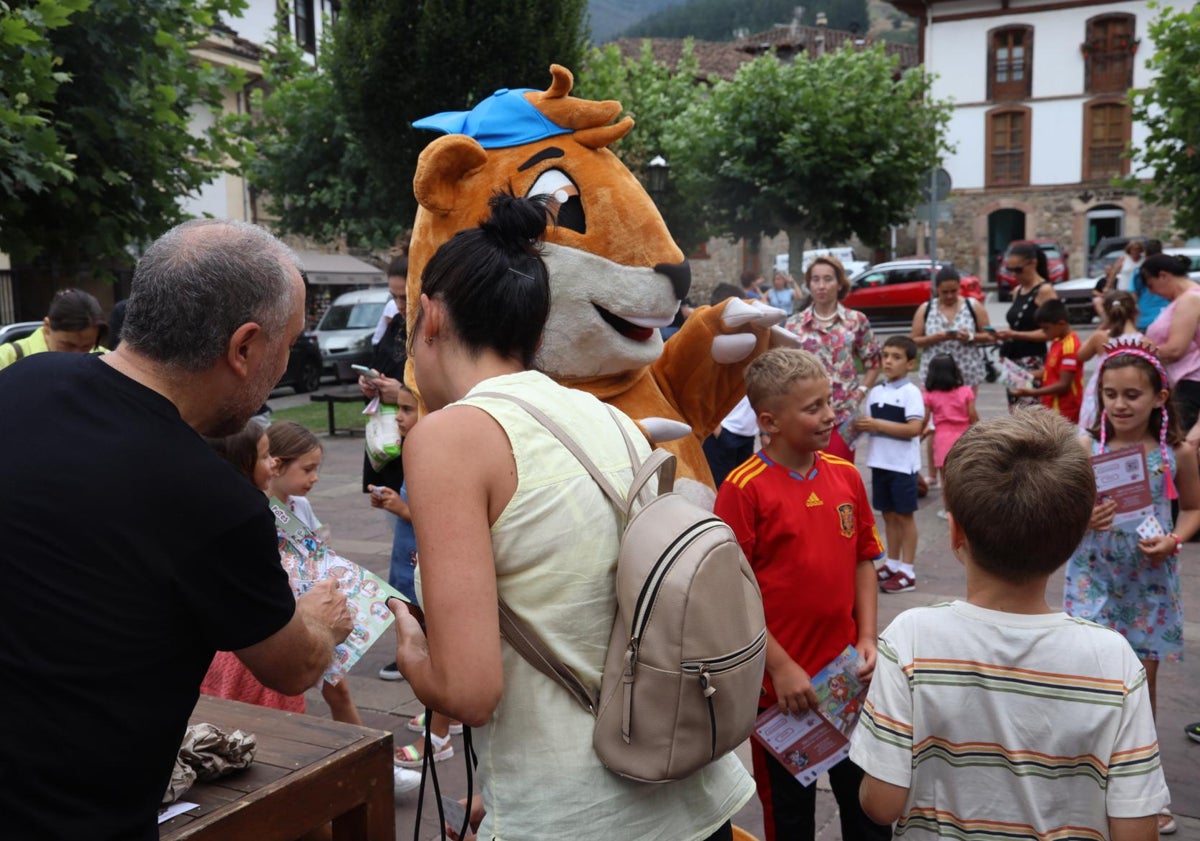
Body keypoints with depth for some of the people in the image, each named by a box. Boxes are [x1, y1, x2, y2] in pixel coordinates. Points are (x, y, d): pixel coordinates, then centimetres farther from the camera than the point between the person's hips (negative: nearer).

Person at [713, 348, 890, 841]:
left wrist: (867, 638, 0)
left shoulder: (845, 475, 1)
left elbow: (863, 559, 9)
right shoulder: (745, 487, -16)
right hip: (782, 684, -5)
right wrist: (781, 667, -15)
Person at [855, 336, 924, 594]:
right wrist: (862, 426, -7)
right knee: (888, 514, 13)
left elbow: (914, 428, -19)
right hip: (880, 462, 6)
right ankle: (892, 564, 24)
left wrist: (878, 425, -20)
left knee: (904, 515, 2)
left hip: (903, 464, -6)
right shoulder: (876, 392, 9)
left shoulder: (911, 392, -10)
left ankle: (907, 571, 9)